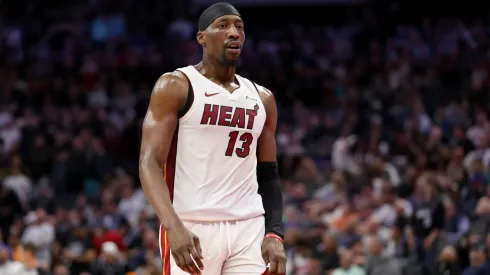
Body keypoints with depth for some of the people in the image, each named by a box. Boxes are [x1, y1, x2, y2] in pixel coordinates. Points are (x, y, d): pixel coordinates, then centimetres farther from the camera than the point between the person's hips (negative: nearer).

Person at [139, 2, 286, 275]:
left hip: (250, 229, 5)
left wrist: (275, 234, 3)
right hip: (191, 227, -5)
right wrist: (174, 227, -24)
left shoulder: (262, 99, 15)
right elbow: (150, 163, -9)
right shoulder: (175, 86, -1)